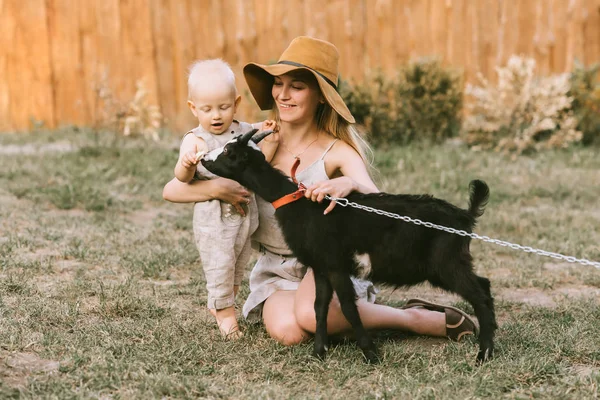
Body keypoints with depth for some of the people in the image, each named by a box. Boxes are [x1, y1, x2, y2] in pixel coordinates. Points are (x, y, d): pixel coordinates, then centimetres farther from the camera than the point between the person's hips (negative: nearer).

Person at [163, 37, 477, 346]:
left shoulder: (337, 152, -10)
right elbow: (172, 190, -8)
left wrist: (350, 184, -47)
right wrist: (214, 187, -30)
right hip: (275, 273, 2)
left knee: (312, 315, -36)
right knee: (287, 331, -32)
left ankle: (413, 317, -11)